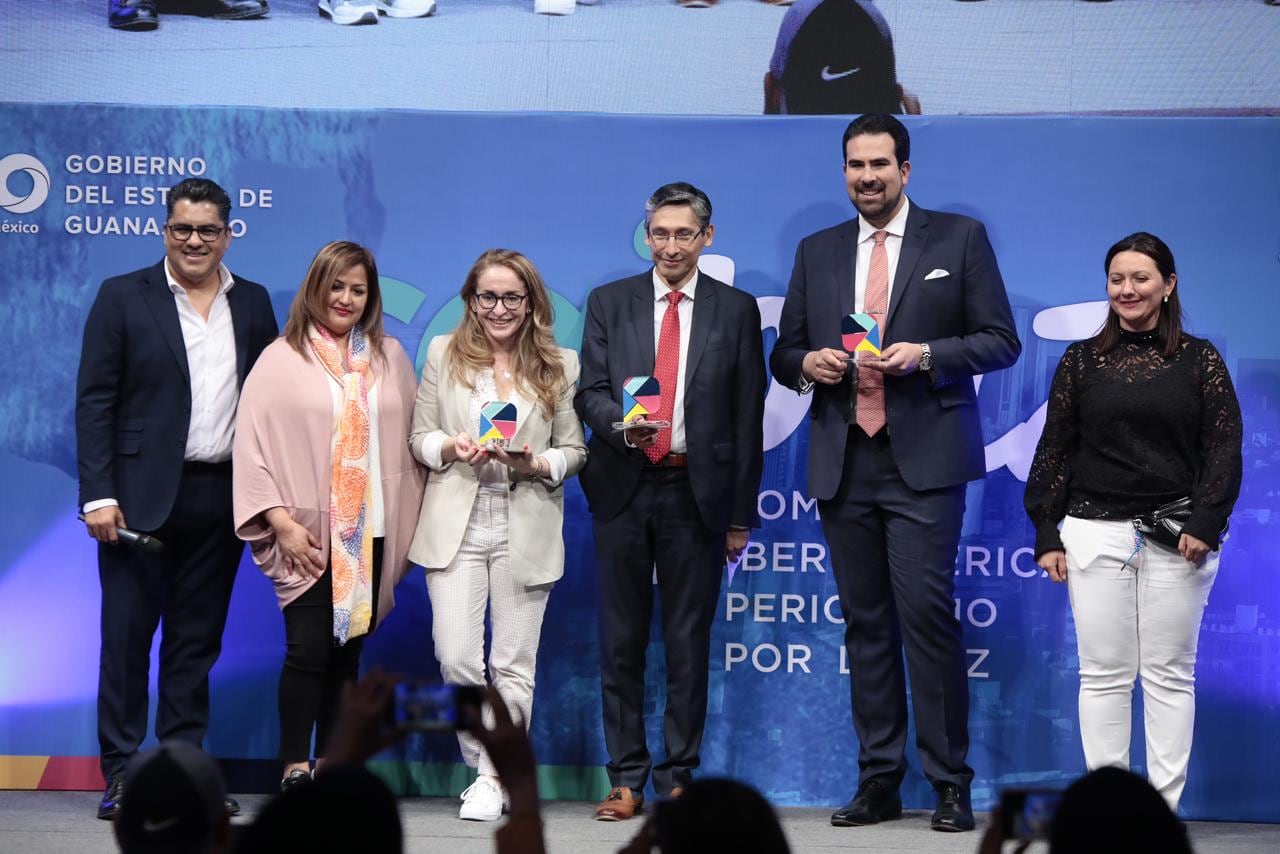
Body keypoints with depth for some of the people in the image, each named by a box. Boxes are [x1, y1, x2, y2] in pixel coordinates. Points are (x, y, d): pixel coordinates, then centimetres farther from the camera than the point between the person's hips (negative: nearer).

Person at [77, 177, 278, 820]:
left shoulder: (254, 304, 10)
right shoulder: (123, 298, 0)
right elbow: (94, 402, -3)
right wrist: (98, 495, -12)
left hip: (222, 498, 3)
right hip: (142, 496, -3)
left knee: (198, 640, 8)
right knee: (127, 637, 0)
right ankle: (122, 775, 6)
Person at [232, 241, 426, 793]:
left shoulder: (390, 357, 12)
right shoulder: (282, 358, 0)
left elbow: (411, 438, 12)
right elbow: (253, 446, -4)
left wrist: (406, 527, 6)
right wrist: (282, 522, -12)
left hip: (369, 533, 4)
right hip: (307, 535, -4)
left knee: (348, 650, 7)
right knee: (309, 648, -10)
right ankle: (294, 768, -2)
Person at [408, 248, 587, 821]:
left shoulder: (561, 365, 5)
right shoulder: (443, 355, 7)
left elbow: (575, 451, 6)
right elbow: (419, 437, 8)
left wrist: (536, 463, -14)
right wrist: (451, 448, -13)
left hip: (526, 531, 0)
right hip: (456, 527, 1)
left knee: (514, 665, 3)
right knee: (456, 659, -5)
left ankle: (493, 779, 15)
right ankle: (486, 767, 16)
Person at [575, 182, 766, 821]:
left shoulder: (737, 310, 4)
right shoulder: (609, 303, 8)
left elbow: (748, 417, 4)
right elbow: (589, 391, 2)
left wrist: (741, 515, 1)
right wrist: (623, 425, -21)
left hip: (697, 493, -1)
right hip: (623, 488, 1)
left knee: (689, 642, 4)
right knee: (621, 641, 4)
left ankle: (678, 778, 13)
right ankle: (626, 779, 11)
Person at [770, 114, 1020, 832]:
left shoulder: (960, 238, 5)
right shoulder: (817, 252, 15)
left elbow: (1001, 340, 2)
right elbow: (784, 353, 18)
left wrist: (926, 354, -13)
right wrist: (808, 363, -5)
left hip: (923, 458, -4)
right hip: (843, 464, 4)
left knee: (928, 615, -12)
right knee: (865, 623, 6)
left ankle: (951, 785, -4)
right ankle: (879, 782, 12)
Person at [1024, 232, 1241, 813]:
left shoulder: (1200, 359, 4)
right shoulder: (1081, 361, 7)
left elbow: (1224, 447, 1)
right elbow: (1054, 450, 7)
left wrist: (1206, 523, -10)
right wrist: (1046, 534, 2)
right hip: (1096, 535, 1)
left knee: (1169, 674, 3)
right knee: (1103, 673, 2)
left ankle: (1166, 805, 8)